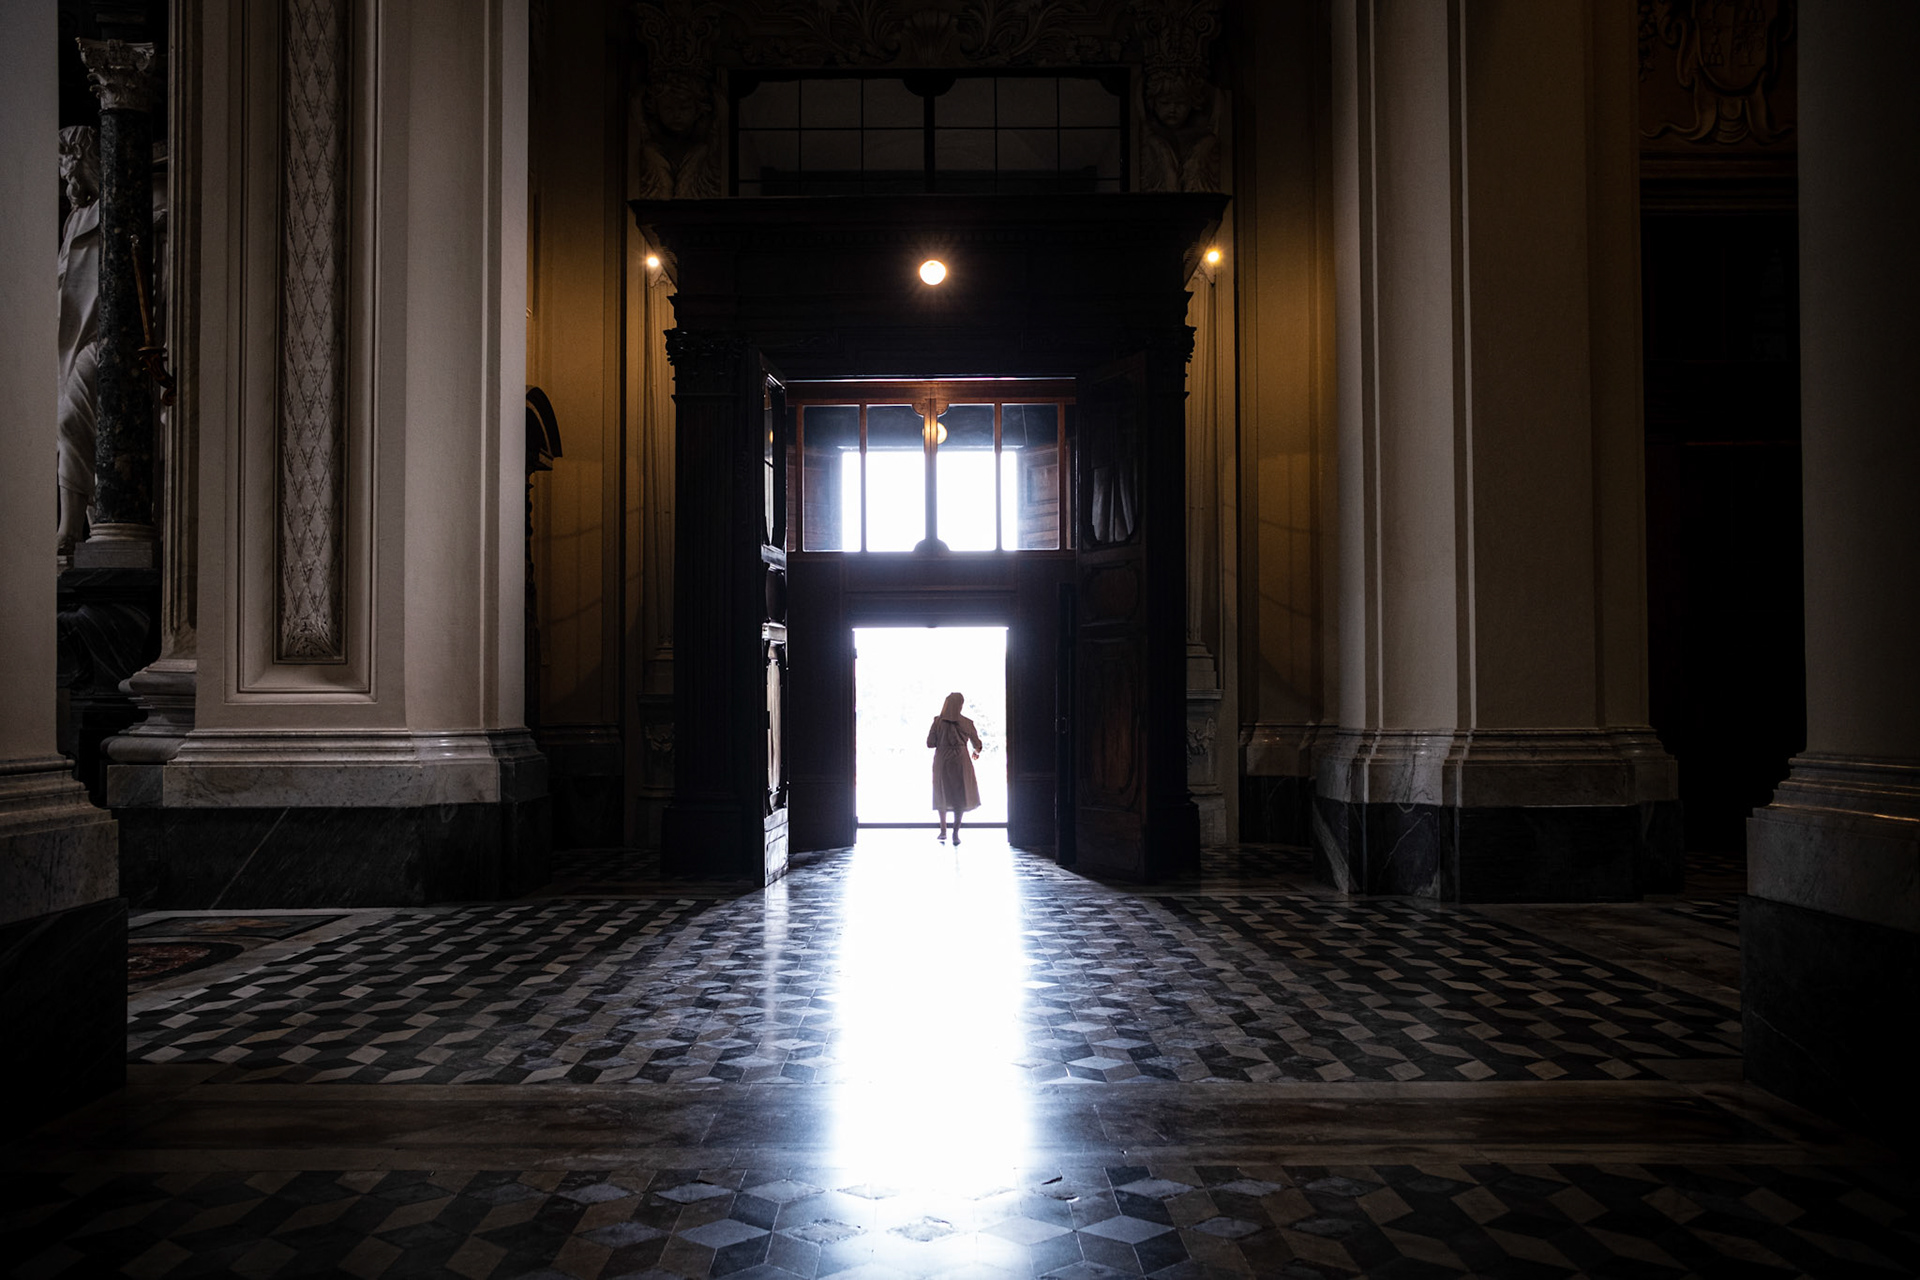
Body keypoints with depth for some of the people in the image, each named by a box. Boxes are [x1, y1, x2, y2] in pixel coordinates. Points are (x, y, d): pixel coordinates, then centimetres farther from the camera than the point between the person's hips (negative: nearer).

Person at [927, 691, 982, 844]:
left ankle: (943, 831, 14)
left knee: (942, 797, 15)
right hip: (960, 762, -1)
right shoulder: (967, 723, -3)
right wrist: (976, 752, 30)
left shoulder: (938, 722, -4)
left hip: (941, 762, 1)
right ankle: (956, 833, -1)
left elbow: (930, 743, -6)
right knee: (960, 797, 5)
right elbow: (977, 744, 7)